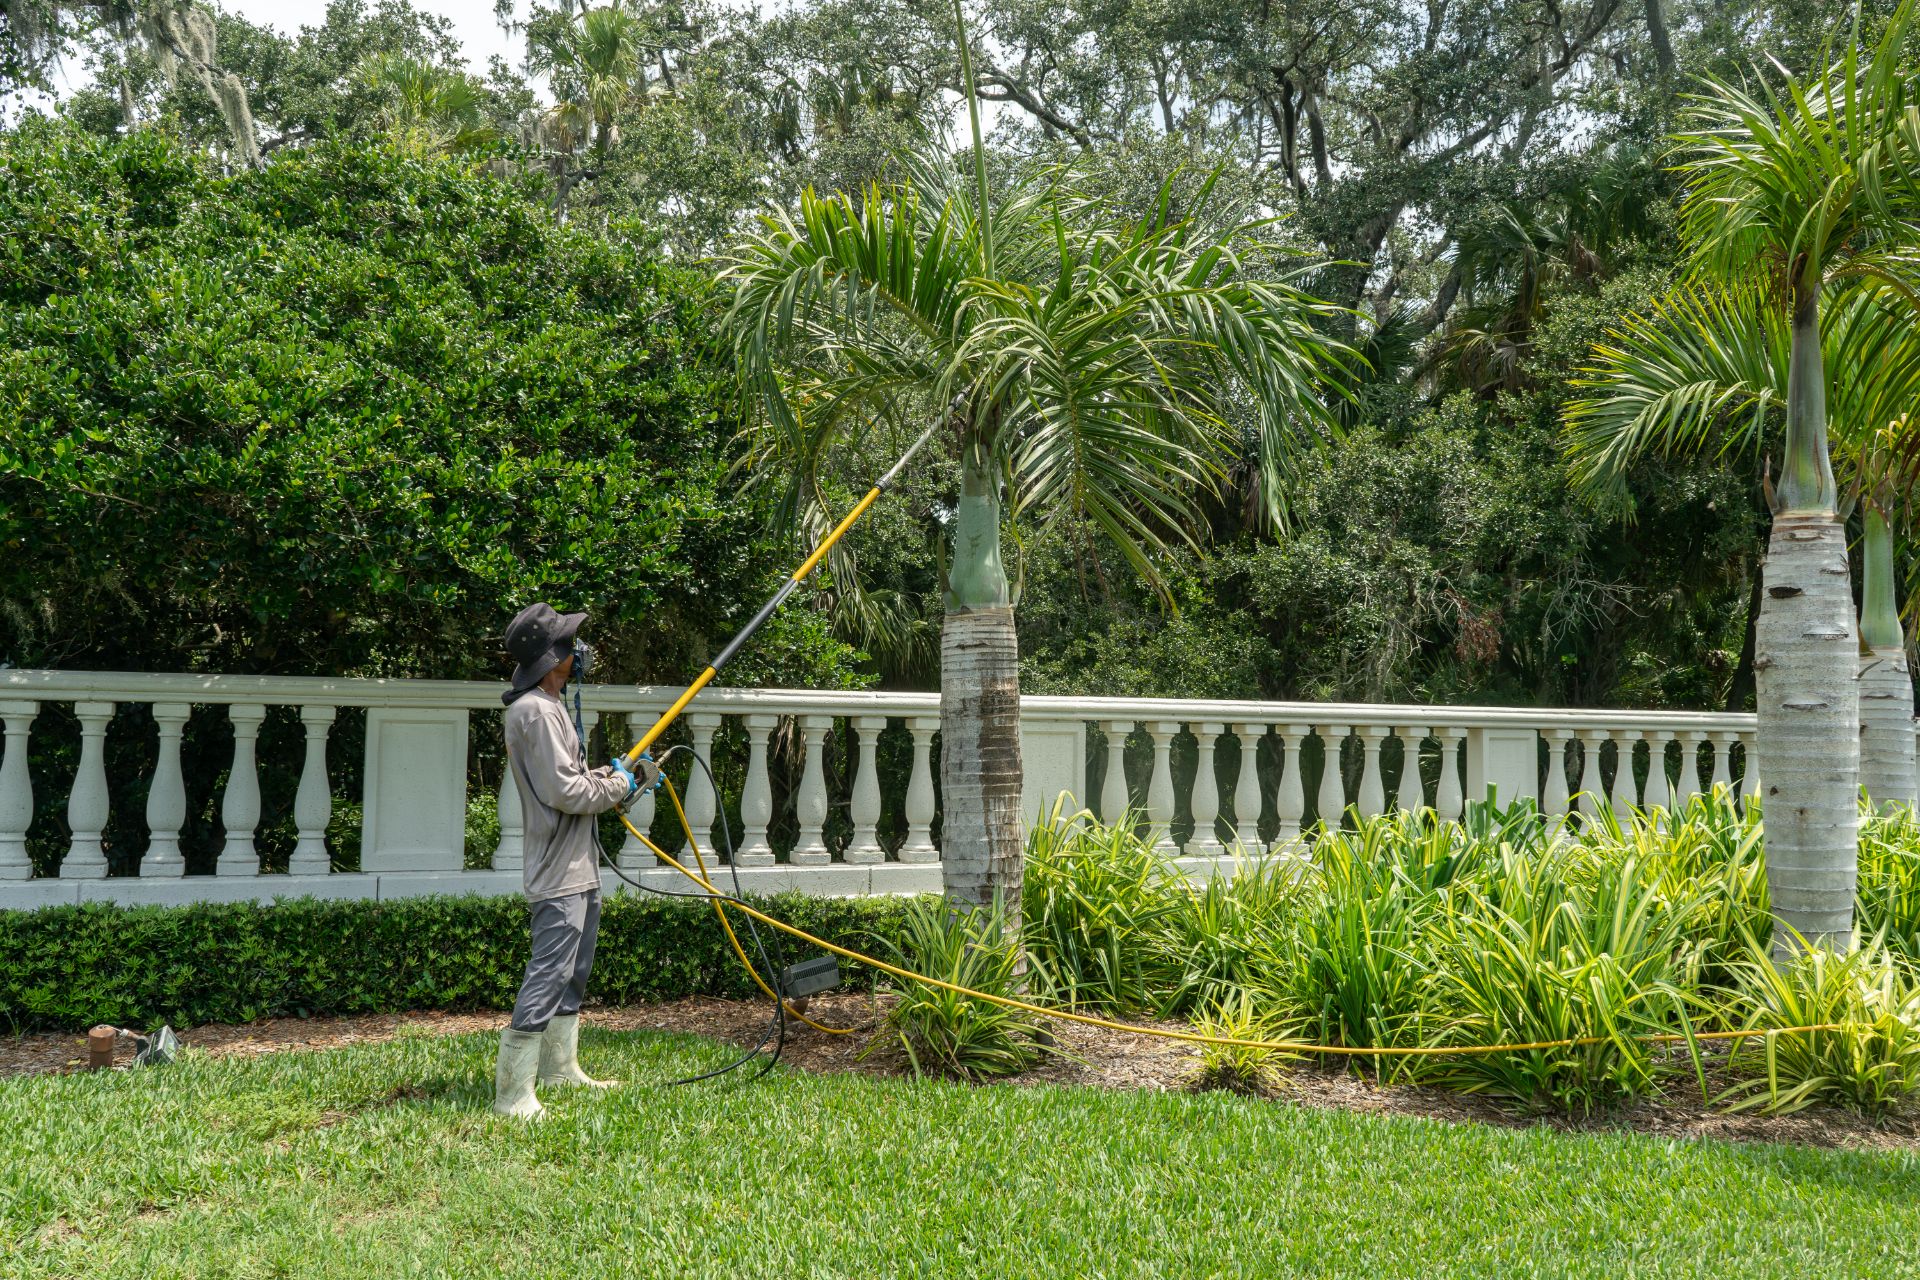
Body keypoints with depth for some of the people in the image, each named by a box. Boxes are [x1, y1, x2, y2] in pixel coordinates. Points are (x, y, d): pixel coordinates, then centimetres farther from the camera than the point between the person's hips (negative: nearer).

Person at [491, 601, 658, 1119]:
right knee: (548, 978, -11)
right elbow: (565, 791, -22)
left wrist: (615, 774, 8)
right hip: (560, 874, -11)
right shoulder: (537, 711, -18)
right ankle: (513, 1092, -8)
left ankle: (559, 1067, 31)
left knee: (573, 972, 20)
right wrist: (620, 784, -8)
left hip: (579, 869, 11)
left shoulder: (546, 706, 16)